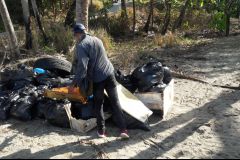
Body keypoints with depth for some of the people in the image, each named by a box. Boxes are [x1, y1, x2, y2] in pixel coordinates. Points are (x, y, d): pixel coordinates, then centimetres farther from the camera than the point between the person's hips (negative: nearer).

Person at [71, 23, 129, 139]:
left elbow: (82, 66, -19)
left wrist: (77, 81, -10)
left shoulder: (81, 45, -10)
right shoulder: (96, 39, 11)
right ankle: (123, 130, 7)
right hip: (109, 73, 5)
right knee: (115, 102, 8)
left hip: (97, 79, -5)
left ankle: (101, 131, 19)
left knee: (98, 104, 13)